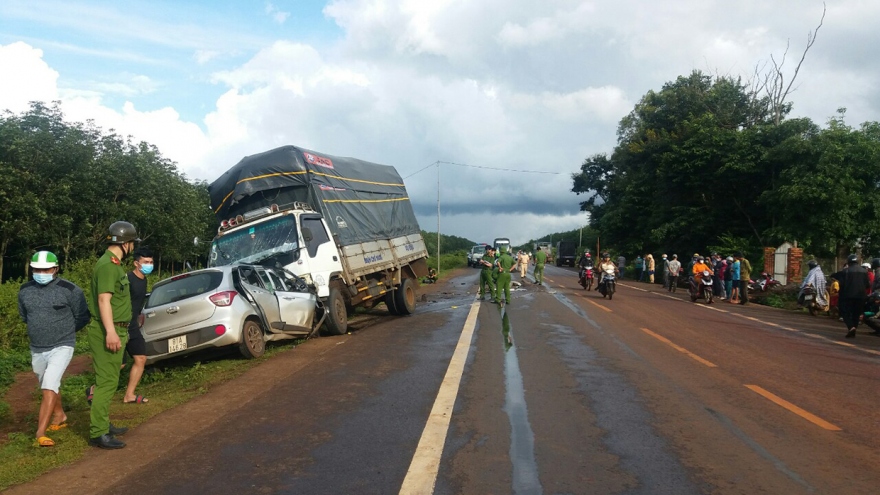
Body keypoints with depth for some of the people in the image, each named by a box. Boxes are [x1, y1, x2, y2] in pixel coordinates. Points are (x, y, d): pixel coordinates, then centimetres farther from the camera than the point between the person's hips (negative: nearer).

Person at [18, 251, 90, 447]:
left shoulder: (70, 290, -15)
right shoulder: (25, 290, 1)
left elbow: (82, 317, -4)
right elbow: (24, 315, 20)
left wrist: (64, 331, 4)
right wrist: (40, 328, 14)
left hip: (61, 347, -6)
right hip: (36, 349, 6)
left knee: (49, 387, -17)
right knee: (48, 387, 21)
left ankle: (40, 432, -16)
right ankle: (60, 416, 42)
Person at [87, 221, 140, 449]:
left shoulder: (114, 264, 15)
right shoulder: (107, 265, -16)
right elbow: (103, 299, -24)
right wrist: (110, 331, -30)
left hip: (115, 330, 10)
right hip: (108, 332, -10)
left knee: (108, 380, 16)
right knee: (107, 381, -9)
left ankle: (103, 424, 26)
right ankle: (98, 433, -5)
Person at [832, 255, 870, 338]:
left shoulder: (845, 271, -9)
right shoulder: (864, 271, 4)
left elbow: (841, 283, -13)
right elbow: (868, 285, 5)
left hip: (847, 295, -4)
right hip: (860, 296, 4)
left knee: (846, 312, 3)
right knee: (856, 314, 12)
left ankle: (851, 327, -22)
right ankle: (852, 333, 14)